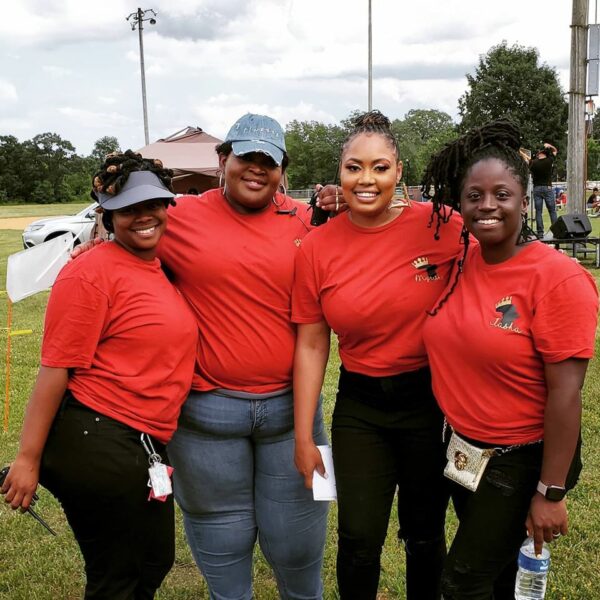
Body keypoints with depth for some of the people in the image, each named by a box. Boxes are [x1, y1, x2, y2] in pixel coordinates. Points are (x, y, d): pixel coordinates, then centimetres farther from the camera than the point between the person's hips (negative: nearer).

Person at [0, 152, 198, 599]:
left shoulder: (165, 268, 9)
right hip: (96, 443, -8)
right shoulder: (93, 271, -14)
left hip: (146, 445, 8)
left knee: (155, 563, 21)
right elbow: (55, 369, -15)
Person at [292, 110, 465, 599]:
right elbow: (311, 346, -1)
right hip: (360, 408, 1)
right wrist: (304, 436, 0)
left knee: (425, 535, 17)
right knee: (359, 541, 6)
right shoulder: (317, 248, -6)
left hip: (432, 400, -1)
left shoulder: (441, 226, -12)